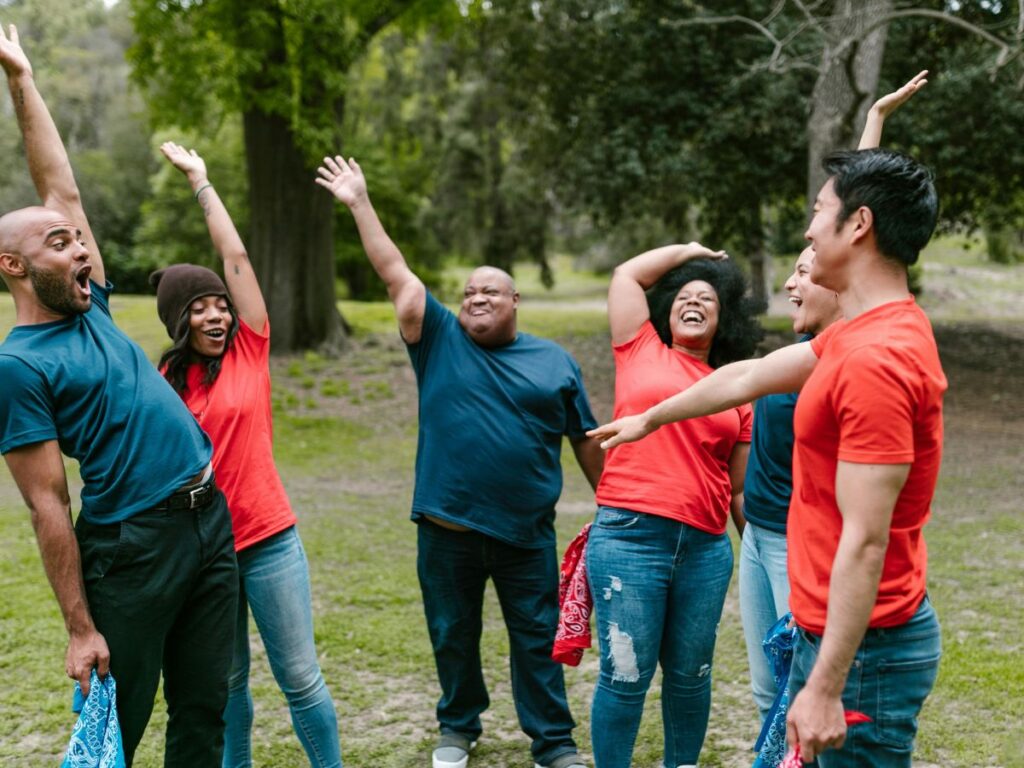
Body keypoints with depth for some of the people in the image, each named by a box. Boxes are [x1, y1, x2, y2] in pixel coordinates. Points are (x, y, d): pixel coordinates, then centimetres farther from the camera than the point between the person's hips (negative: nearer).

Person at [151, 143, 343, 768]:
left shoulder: (249, 352, 0)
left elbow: (236, 256, -2)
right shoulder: (163, 383, 2)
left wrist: (201, 180, 4)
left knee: (301, 677, 3)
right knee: (225, 682, 14)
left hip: (269, 539, -1)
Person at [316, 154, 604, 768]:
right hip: (447, 527, 1)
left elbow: (586, 441, 9)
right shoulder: (441, 340, 2)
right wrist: (360, 203, -5)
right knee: (453, 635, 14)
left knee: (538, 638, 7)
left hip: (526, 531, 0)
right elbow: (396, 272, -2)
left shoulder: (555, 362, 4)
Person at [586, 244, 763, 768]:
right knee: (626, 675, 1)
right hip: (629, 537, -3)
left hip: (706, 548, 3)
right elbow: (627, 274, 11)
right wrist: (688, 251, 22)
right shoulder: (641, 351, 10)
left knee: (690, 674, 12)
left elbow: (741, 489, 14)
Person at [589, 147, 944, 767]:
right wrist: (650, 419, 36)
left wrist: (826, 686, -24)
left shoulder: (876, 360, -24)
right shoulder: (859, 335, 8)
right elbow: (747, 377, 23)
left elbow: (865, 540, -26)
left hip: (862, 645, -10)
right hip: (828, 627, 10)